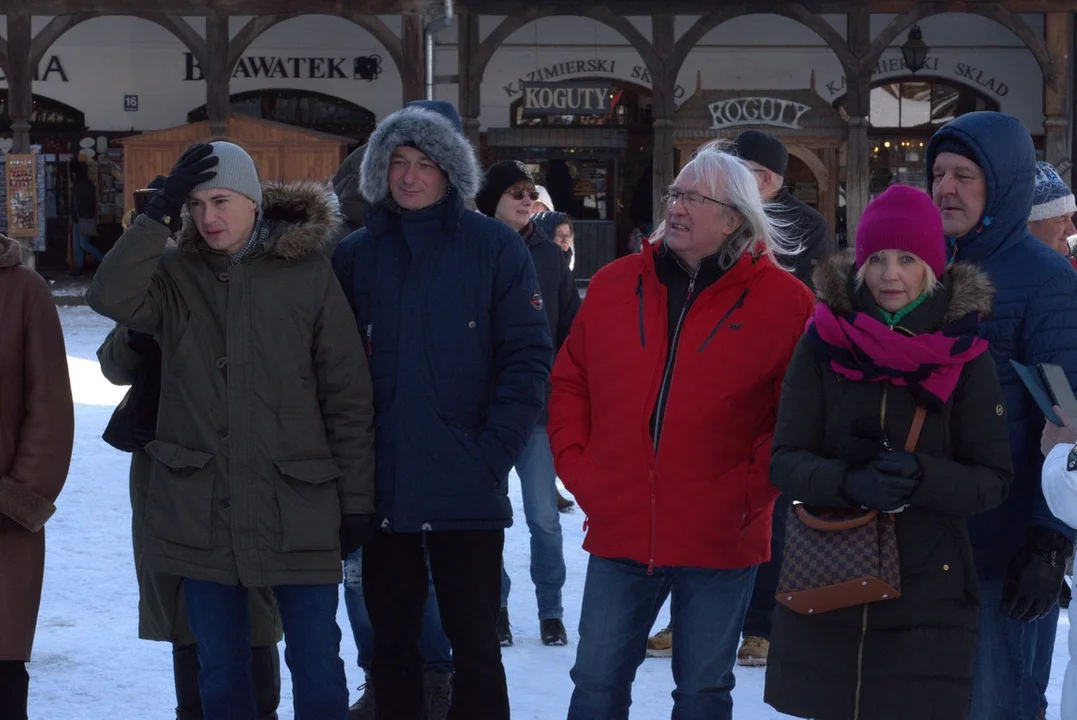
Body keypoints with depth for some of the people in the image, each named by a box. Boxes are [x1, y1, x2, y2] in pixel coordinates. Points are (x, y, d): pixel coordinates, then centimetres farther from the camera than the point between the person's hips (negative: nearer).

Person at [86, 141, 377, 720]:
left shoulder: (308, 274, -2)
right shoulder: (176, 275, 4)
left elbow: (348, 396, 0)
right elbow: (110, 297, -17)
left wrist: (357, 500, -1)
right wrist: (159, 211, -18)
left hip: (298, 508, -2)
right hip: (201, 512, 2)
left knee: (316, 667, 2)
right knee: (220, 672, 11)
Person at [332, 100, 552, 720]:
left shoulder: (496, 248, -2)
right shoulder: (357, 255, 7)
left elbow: (528, 360, -5)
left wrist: (493, 455, -12)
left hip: (467, 493, -3)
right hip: (383, 489, 3)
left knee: (475, 644, 2)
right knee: (392, 644, 11)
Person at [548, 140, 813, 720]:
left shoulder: (785, 301, -5)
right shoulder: (613, 285, 5)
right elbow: (569, 383, 13)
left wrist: (753, 490, -10)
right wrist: (577, 466, 3)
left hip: (720, 541, -3)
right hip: (618, 534, 3)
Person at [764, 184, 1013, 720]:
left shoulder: (964, 355, -2)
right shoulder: (823, 344, -1)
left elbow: (993, 478, -3)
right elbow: (785, 460, -4)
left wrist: (922, 478, -23)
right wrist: (848, 483, -25)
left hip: (927, 599, -1)